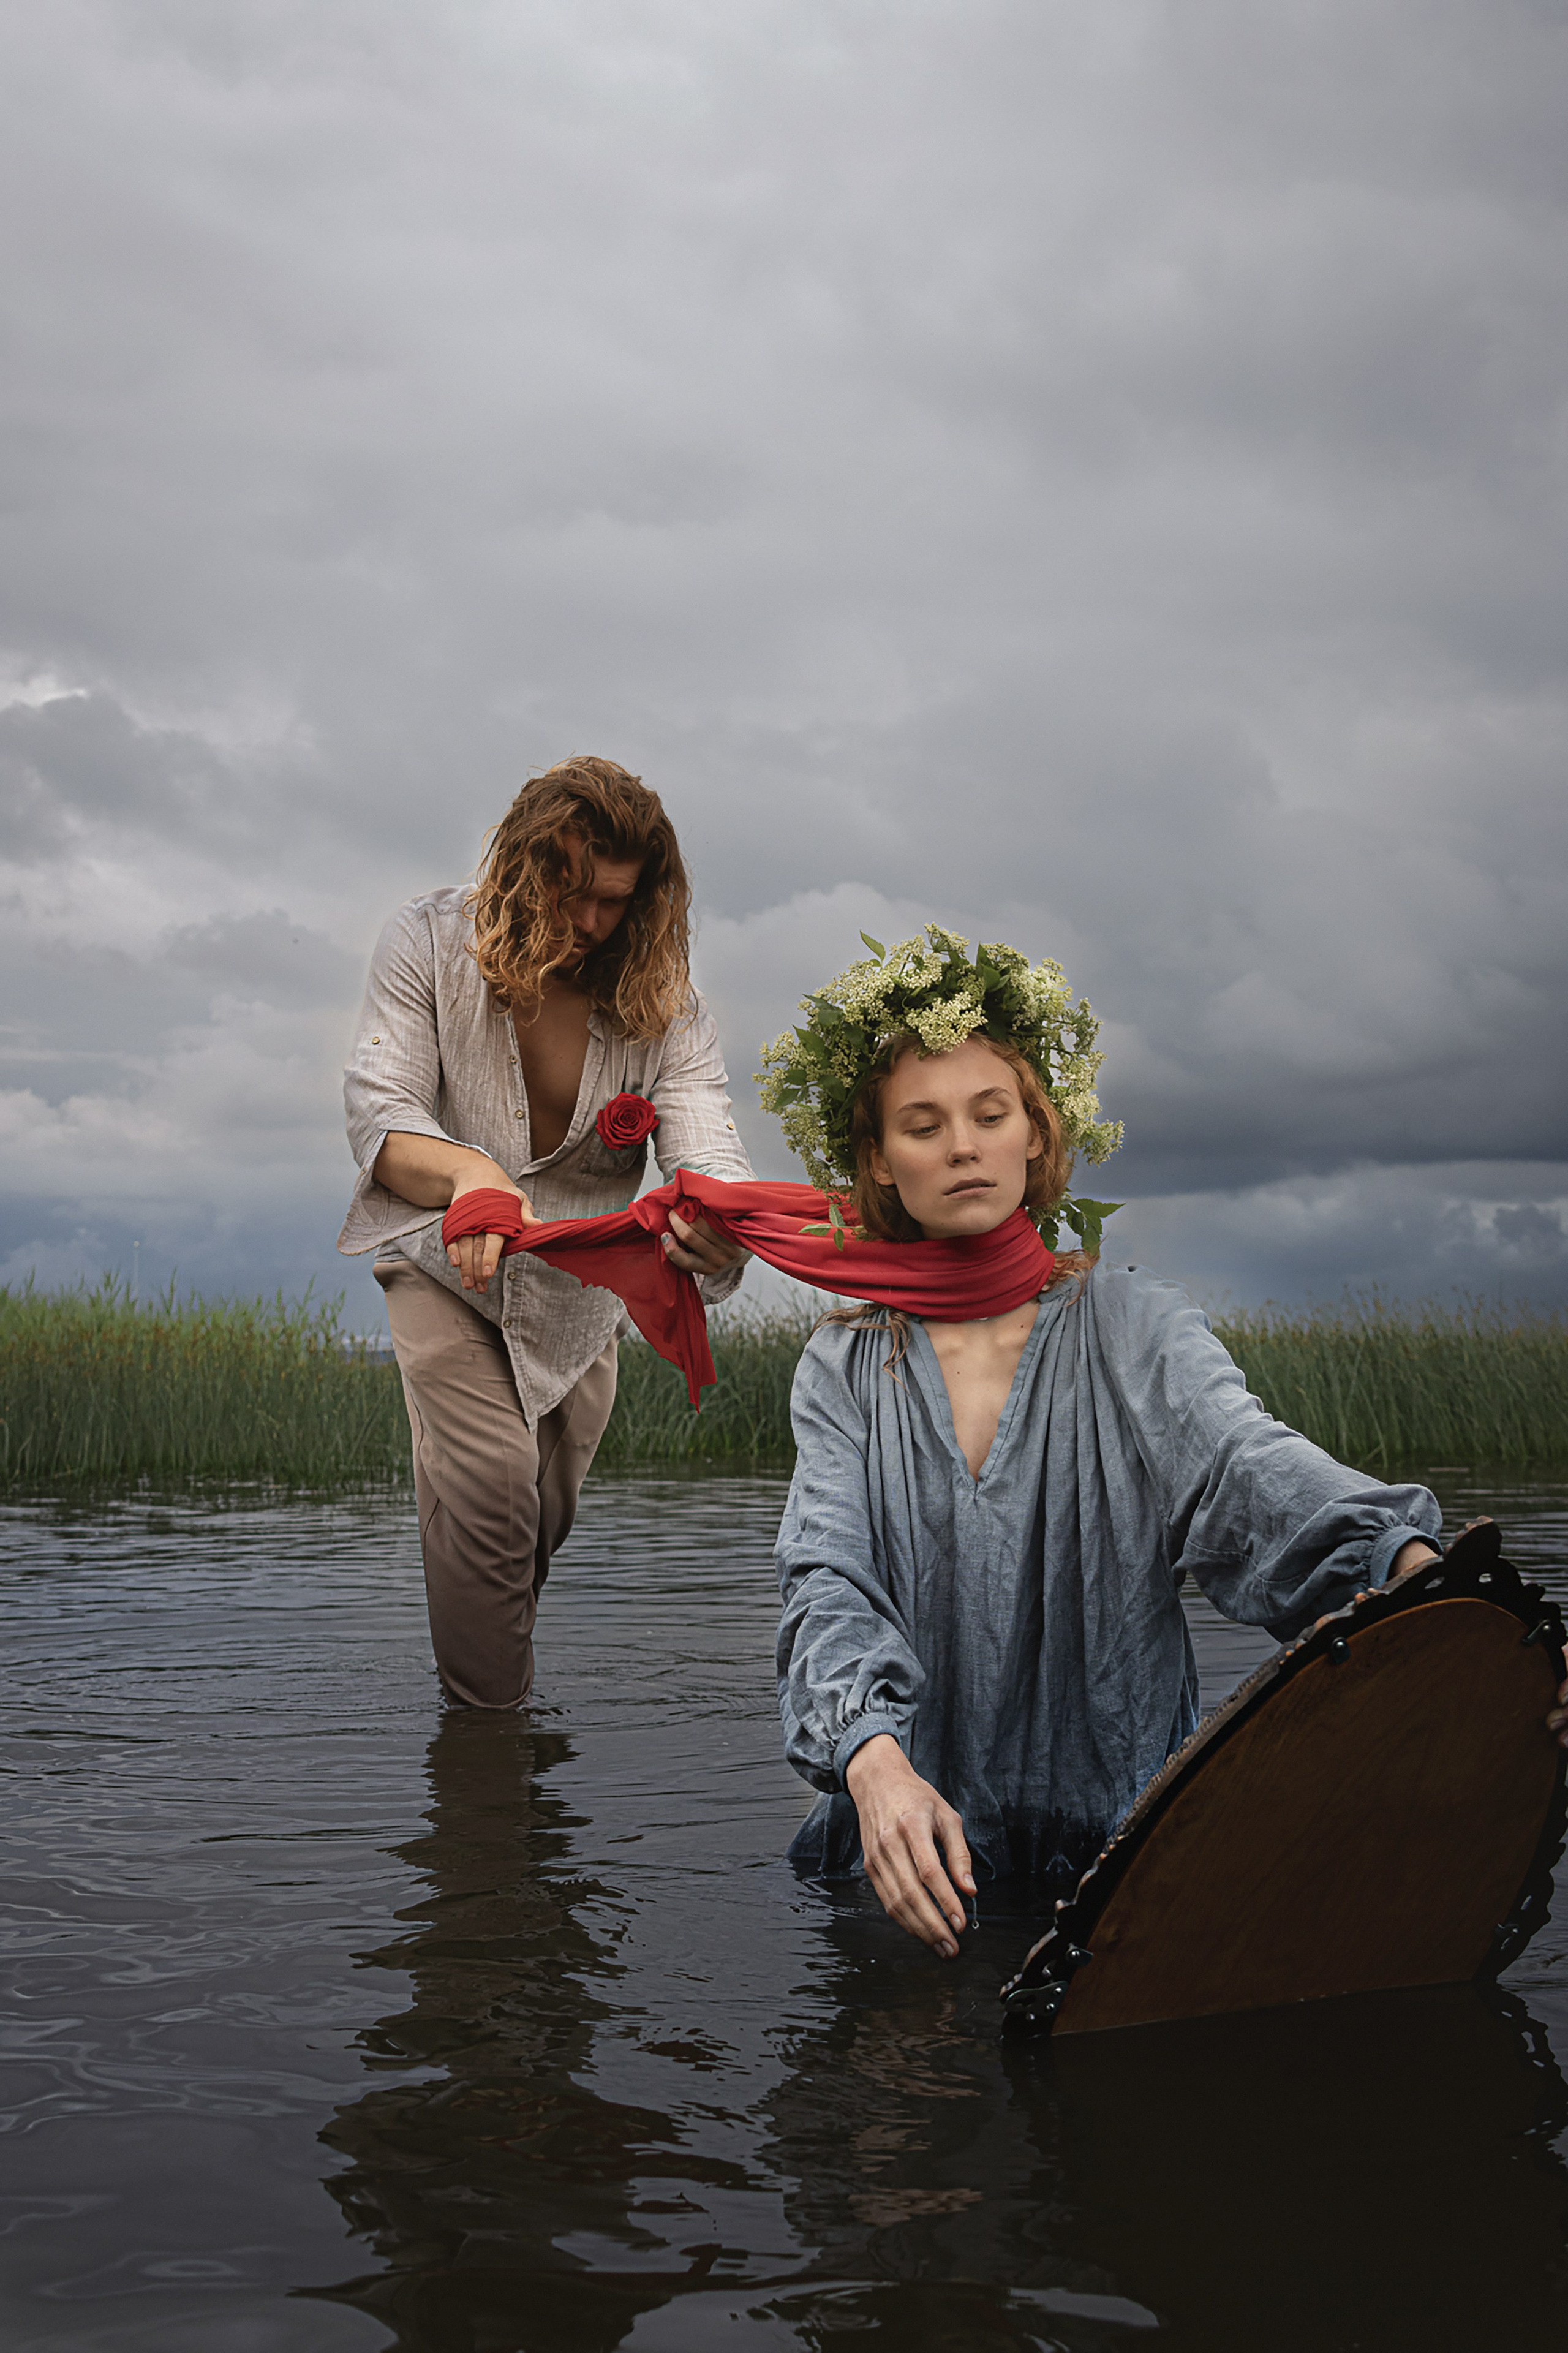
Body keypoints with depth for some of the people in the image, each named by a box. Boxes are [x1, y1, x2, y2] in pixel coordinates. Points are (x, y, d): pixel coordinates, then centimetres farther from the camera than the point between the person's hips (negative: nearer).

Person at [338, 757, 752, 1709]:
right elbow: (379, 1110, -28)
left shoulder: (663, 995, -17)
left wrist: (720, 1228, -56)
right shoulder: (432, 941, -20)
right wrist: (468, 1172, -52)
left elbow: (705, 1140, -30)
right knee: (492, 1477, -23)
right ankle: (486, 1713, -4)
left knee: (546, 1508, 15)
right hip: (446, 1259, -3)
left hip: (580, 1278, 3)